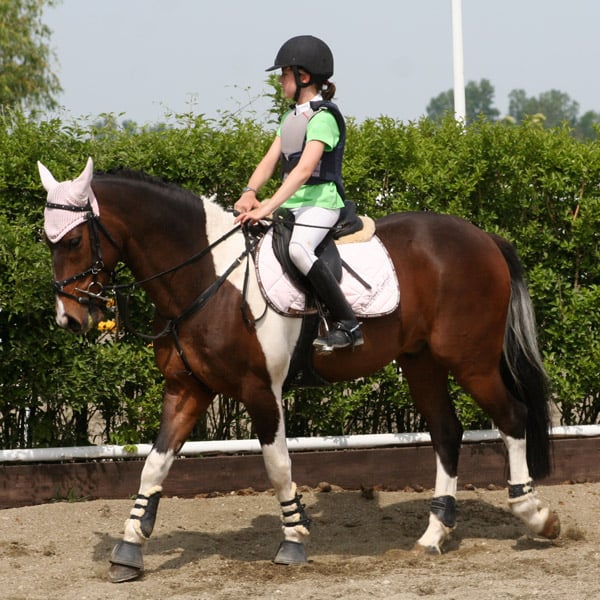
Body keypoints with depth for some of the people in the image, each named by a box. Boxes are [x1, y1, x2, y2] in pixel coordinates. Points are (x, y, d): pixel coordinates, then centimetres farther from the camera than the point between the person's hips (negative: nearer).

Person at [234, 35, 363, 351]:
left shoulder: (323, 117, -12)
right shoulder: (291, 117, 18)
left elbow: (304, 169, -23)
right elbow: (270, 160, 10)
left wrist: (269, 206, -31)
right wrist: (250, 193, -10)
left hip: (320, 200, -10)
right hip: (291, 203, 10)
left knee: (298, 248, -35)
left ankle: (348, 325, -32)